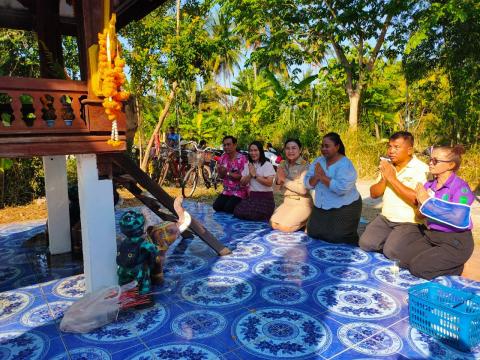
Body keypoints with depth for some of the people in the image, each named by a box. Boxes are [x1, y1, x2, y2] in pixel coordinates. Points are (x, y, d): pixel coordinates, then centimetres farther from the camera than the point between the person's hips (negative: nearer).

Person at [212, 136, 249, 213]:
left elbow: (243, 177, -19)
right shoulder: (223, 158, 5)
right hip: (227, 191, 6)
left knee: (228, 208, -19)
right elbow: (221, 176, 10)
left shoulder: (242, 158, -15)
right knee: (216, 206, -8)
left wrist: (228, 173, -19)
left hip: (239, 191, -6)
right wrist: (221, 171, -14)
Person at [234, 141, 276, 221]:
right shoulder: (248, 165, 12)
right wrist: (250, 175, -11)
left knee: (253, 215, -24)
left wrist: (255, 175, -17)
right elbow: (243, 182, 7)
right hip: (252, 196, 6)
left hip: (265, 197, -6)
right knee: (238, 212, -14)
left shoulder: (267, 165, -7)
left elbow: (269, 183, -19)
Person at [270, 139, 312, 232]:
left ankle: (305, 222, 8)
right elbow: (277, 185, 5)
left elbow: (303, 189, -24)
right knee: (273, 223, -6)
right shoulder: (283, 165, 5)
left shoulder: (305, 166, -15)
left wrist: (285, 179, -18)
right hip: (287, 202, 7)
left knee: (284, 226, -19)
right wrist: (279, 179, -18)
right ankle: (298, 221, 16)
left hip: (302, 204, -7)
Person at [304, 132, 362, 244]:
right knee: (313, 233, 5)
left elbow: (341, 188, -32)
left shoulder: (345, 165, -18)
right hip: (321, 208, 6)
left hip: (344, 208, -6)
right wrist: (316, 177, -24)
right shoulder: (318, 161, 2)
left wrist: (323, 177, -26)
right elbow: (307, 184, -3)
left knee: (337, 239, -8)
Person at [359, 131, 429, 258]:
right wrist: (384, 179, -13)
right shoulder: (388, 166, 8)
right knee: (365, 243, -10)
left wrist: (392, 178, -23)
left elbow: (417, 200, -27)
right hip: (386, 218, 6)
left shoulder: (421, 169, -13)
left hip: (409, 222, -6)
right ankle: (391, 239, 14)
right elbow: (373, 194, 7)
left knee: (391, 251, -22)